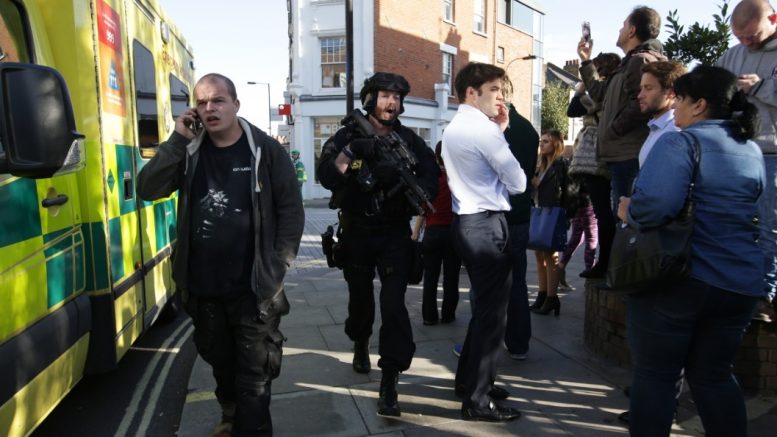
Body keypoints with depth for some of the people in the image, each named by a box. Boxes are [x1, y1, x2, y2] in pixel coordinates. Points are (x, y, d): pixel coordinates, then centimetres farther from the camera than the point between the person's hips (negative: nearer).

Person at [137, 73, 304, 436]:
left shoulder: (266, 150, -6)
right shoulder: (188, 151, 3)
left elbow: (291, 210, -4)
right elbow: (147, 190, -8)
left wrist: (276, 267, -9)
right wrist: (178, 140, -15)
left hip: (253, 287, -4)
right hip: (203, 288, 4)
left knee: (254, 372, 2)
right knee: (219, 360, 24)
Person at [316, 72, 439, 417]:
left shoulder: (409, 140, 2)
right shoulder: (348, 136, -1)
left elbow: (431, 178, -8)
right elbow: (327, 177, -15)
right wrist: (351, 151, -31)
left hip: (395, 233, 0)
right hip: (356, 232, 1)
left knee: (393, 304, -10)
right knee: (360, 296, 17)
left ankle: (389, 384, -6)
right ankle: (360, 346, 47)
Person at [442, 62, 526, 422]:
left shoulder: (453, 130, 16)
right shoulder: (483, 128, -14)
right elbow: (518, 183, -9)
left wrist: (499, 130, 14)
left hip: (467, 223, 10)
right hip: (487, 226, -10)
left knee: (482, 306, 21)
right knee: (492, 312, -2)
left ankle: (469, 380, 33)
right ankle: (478, 401, 7)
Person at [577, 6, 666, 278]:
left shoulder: (641, 60, -10)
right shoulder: (631, 63, 22)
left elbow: (639, 104, -24)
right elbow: (599, 93, 32)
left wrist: (612, 129, -13)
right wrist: (585, 61, 34)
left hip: (628, 154, -11)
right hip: (622, 153, 11)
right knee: (619, 214, 16)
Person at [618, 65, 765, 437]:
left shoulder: (679, 142, -13)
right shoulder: (753, 151, 11)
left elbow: (656, 203, -30)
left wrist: (629, 212, -10)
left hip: (676, 277, -7)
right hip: (739, 282, 7)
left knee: (654, 376, 6)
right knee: (714, 375, 19)